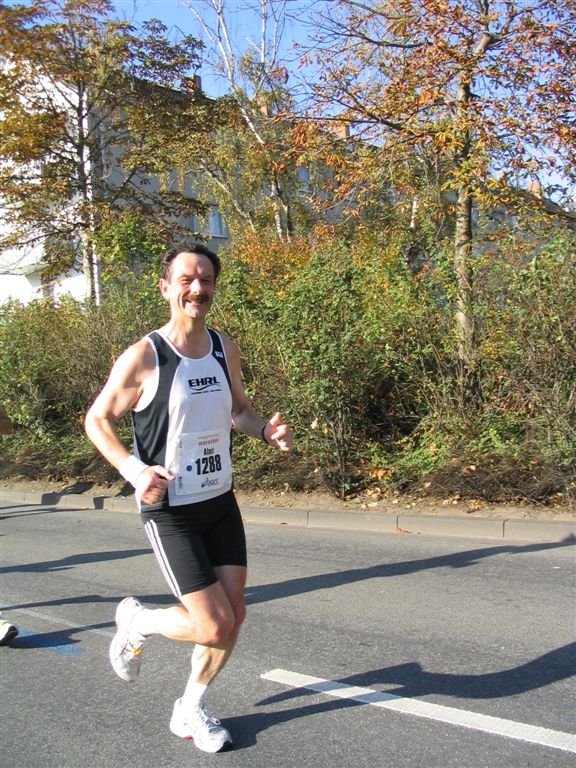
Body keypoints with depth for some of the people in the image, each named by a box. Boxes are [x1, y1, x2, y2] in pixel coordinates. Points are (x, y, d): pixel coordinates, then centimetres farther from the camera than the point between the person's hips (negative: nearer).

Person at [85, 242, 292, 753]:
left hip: (221, 502, 6)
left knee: (234, 616, 8)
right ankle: (136, 621, 23)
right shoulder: (143, 357, -16)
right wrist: (134, 469, -21)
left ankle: (190, 712, 31)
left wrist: (267, 430, -5)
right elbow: (97, 420, -5)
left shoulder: (225, 349, 2)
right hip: (169, 510, -6)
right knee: (214, 627, -8)